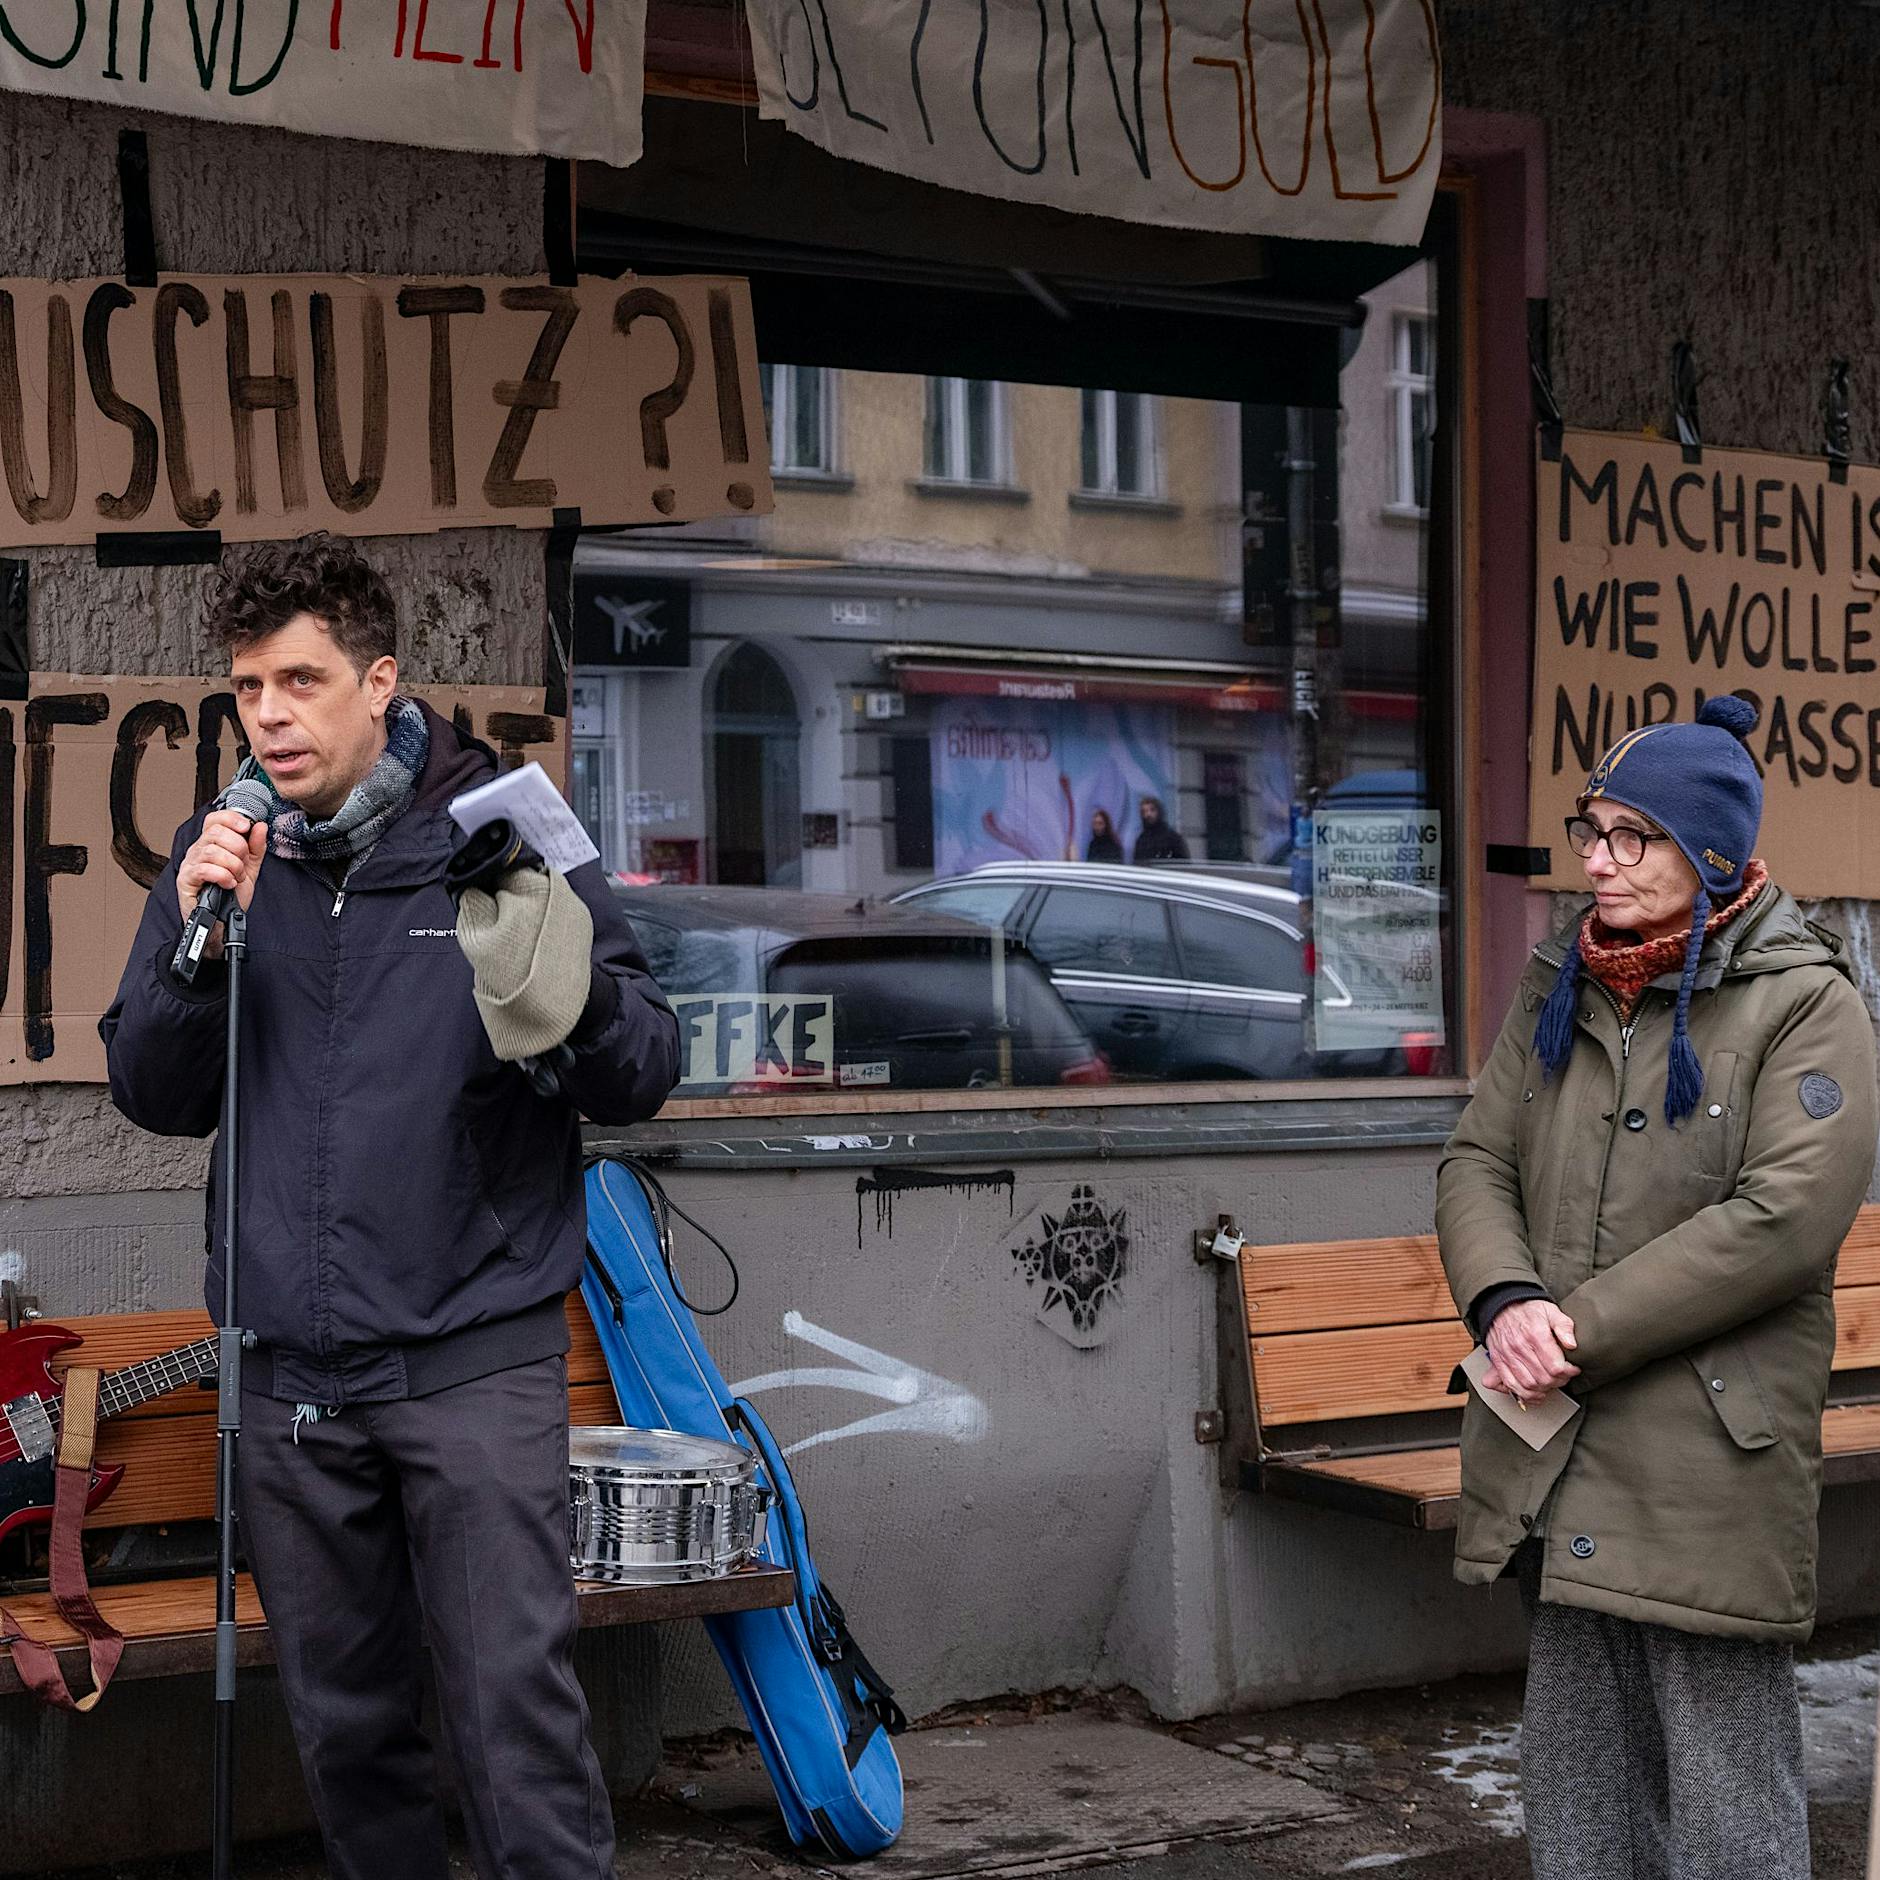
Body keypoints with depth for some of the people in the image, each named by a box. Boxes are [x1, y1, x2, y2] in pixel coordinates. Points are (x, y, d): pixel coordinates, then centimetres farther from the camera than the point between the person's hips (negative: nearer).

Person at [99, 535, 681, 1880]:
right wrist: (196, 944, -9)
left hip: (475, 1357, -4)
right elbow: (157, 1100, 8)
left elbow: (644, 1080, -3)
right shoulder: (222, 852, 7)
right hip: (292, 1375, 4)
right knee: (344, 1718, 14)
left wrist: (579, 1003, -25)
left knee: (514, 1698, -8)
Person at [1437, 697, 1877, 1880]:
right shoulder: (1561, 994, 12)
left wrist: (1582, 1331, -18)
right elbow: (1478, 1162, 9)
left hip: (1712, 1464, -6)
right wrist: (1506, 1302, -12)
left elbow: (1784, 1216, -18)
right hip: (1563, 1466, 6)